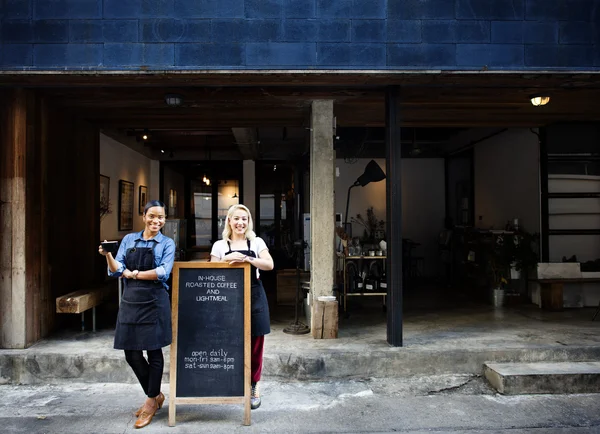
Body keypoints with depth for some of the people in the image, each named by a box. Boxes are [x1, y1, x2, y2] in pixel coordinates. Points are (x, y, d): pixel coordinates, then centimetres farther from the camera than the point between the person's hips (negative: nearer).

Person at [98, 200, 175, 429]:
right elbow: (117, 270, 4)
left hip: (154, 302, -4)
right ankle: (156, 395, 27)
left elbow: (163, 273, -13)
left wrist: (134, 274, -10)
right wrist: (108, 255, -13)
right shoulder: (129, 239, 9)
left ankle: (151, 401, 21)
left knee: (154, 352, 5)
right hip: (130, 301, 4)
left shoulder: (167, 243, 0)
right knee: (131, 354, 7)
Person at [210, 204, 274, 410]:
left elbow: (269, 265, -8)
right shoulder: (219, 245, 8)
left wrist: (247, 259, -20)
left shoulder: (257, 242, 6)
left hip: (254, 296, 0)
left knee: (255, 344, 2)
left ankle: (254, 386, 15)